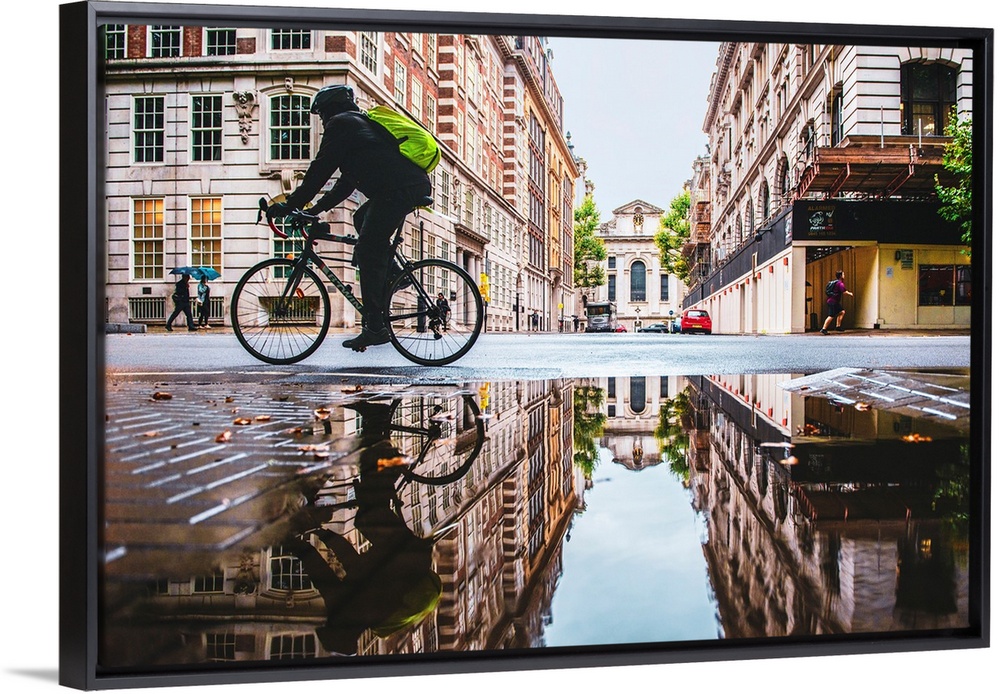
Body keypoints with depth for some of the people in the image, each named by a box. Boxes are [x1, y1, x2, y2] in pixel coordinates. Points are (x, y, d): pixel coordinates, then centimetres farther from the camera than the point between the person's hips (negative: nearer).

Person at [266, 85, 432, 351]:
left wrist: (289, 206, 3)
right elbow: (348, 180, 34)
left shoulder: (340, 124, 5)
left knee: (367, 252, -8)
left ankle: (374, 327, -12)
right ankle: (393, 276, 18)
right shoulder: (361, 122, 34)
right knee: (363, 219, 26)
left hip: (398, 189, -10)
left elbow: (320, 171, -2)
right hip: (416, 185, 10)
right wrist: (315, 209, 32)